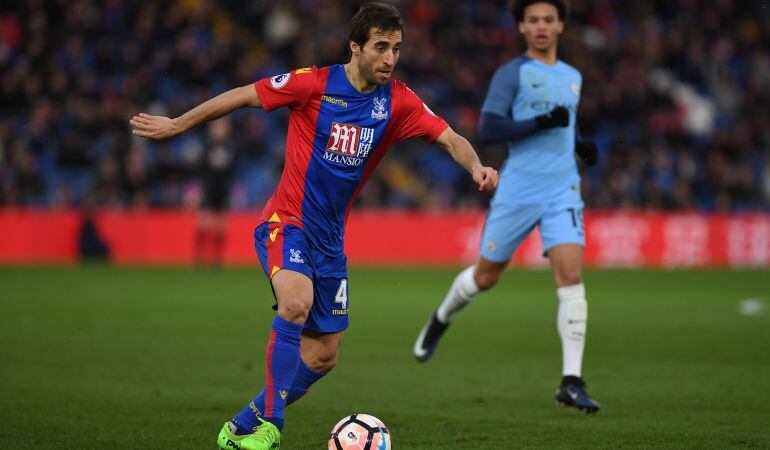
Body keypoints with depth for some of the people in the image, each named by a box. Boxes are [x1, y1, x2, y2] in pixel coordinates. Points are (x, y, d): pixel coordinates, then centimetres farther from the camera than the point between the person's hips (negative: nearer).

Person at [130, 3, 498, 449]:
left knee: (324, 355, 6)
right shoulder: (315, 83, -11)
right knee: (296, 303, -34)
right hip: (286, 222, -6)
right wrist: (176, 125, 5)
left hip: (331, 236, 6)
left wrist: (477, 167, -29)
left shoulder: (398, 101, -1)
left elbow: (450, 138, -7)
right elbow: (242, 96, -2)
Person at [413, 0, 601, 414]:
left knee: (570, 275, -14)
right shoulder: (512, 73, -3)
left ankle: (571, 382, -15)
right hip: (518, 190, -3)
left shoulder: (572, 77, 16)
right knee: (485, 276, 9)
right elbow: (487, 129, -13)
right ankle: (442, 318, 42)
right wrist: (542, 122, -21)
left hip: (562, 192, 3)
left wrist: (579, 145, 12)